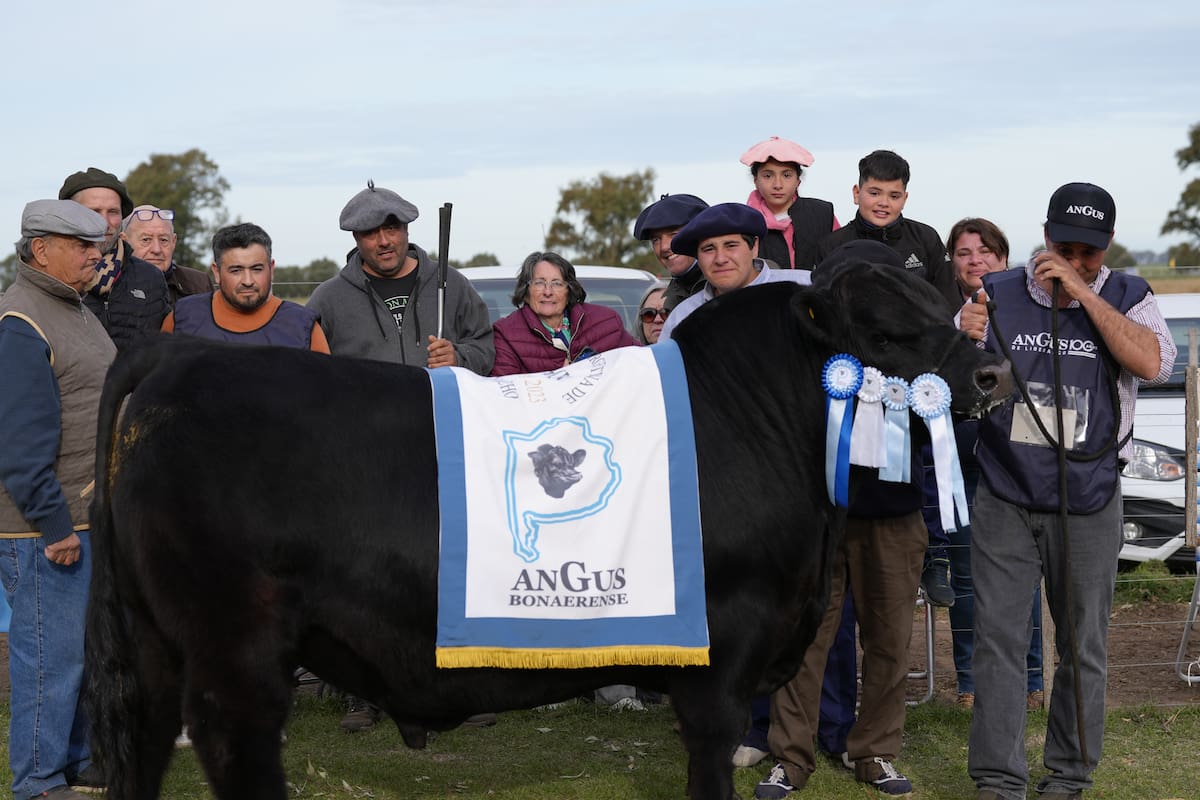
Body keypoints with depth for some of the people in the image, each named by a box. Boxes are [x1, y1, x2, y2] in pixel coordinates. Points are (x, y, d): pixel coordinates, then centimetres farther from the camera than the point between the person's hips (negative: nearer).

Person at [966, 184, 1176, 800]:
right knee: (998, 639, -2)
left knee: (1083, 645, 7)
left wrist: (1083, 292, -19)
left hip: (1088, 505, 0)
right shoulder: (997, 295, 4)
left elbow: (1152, 365, -18)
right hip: (1005, 500, 0)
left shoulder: (1127, 298, 1)